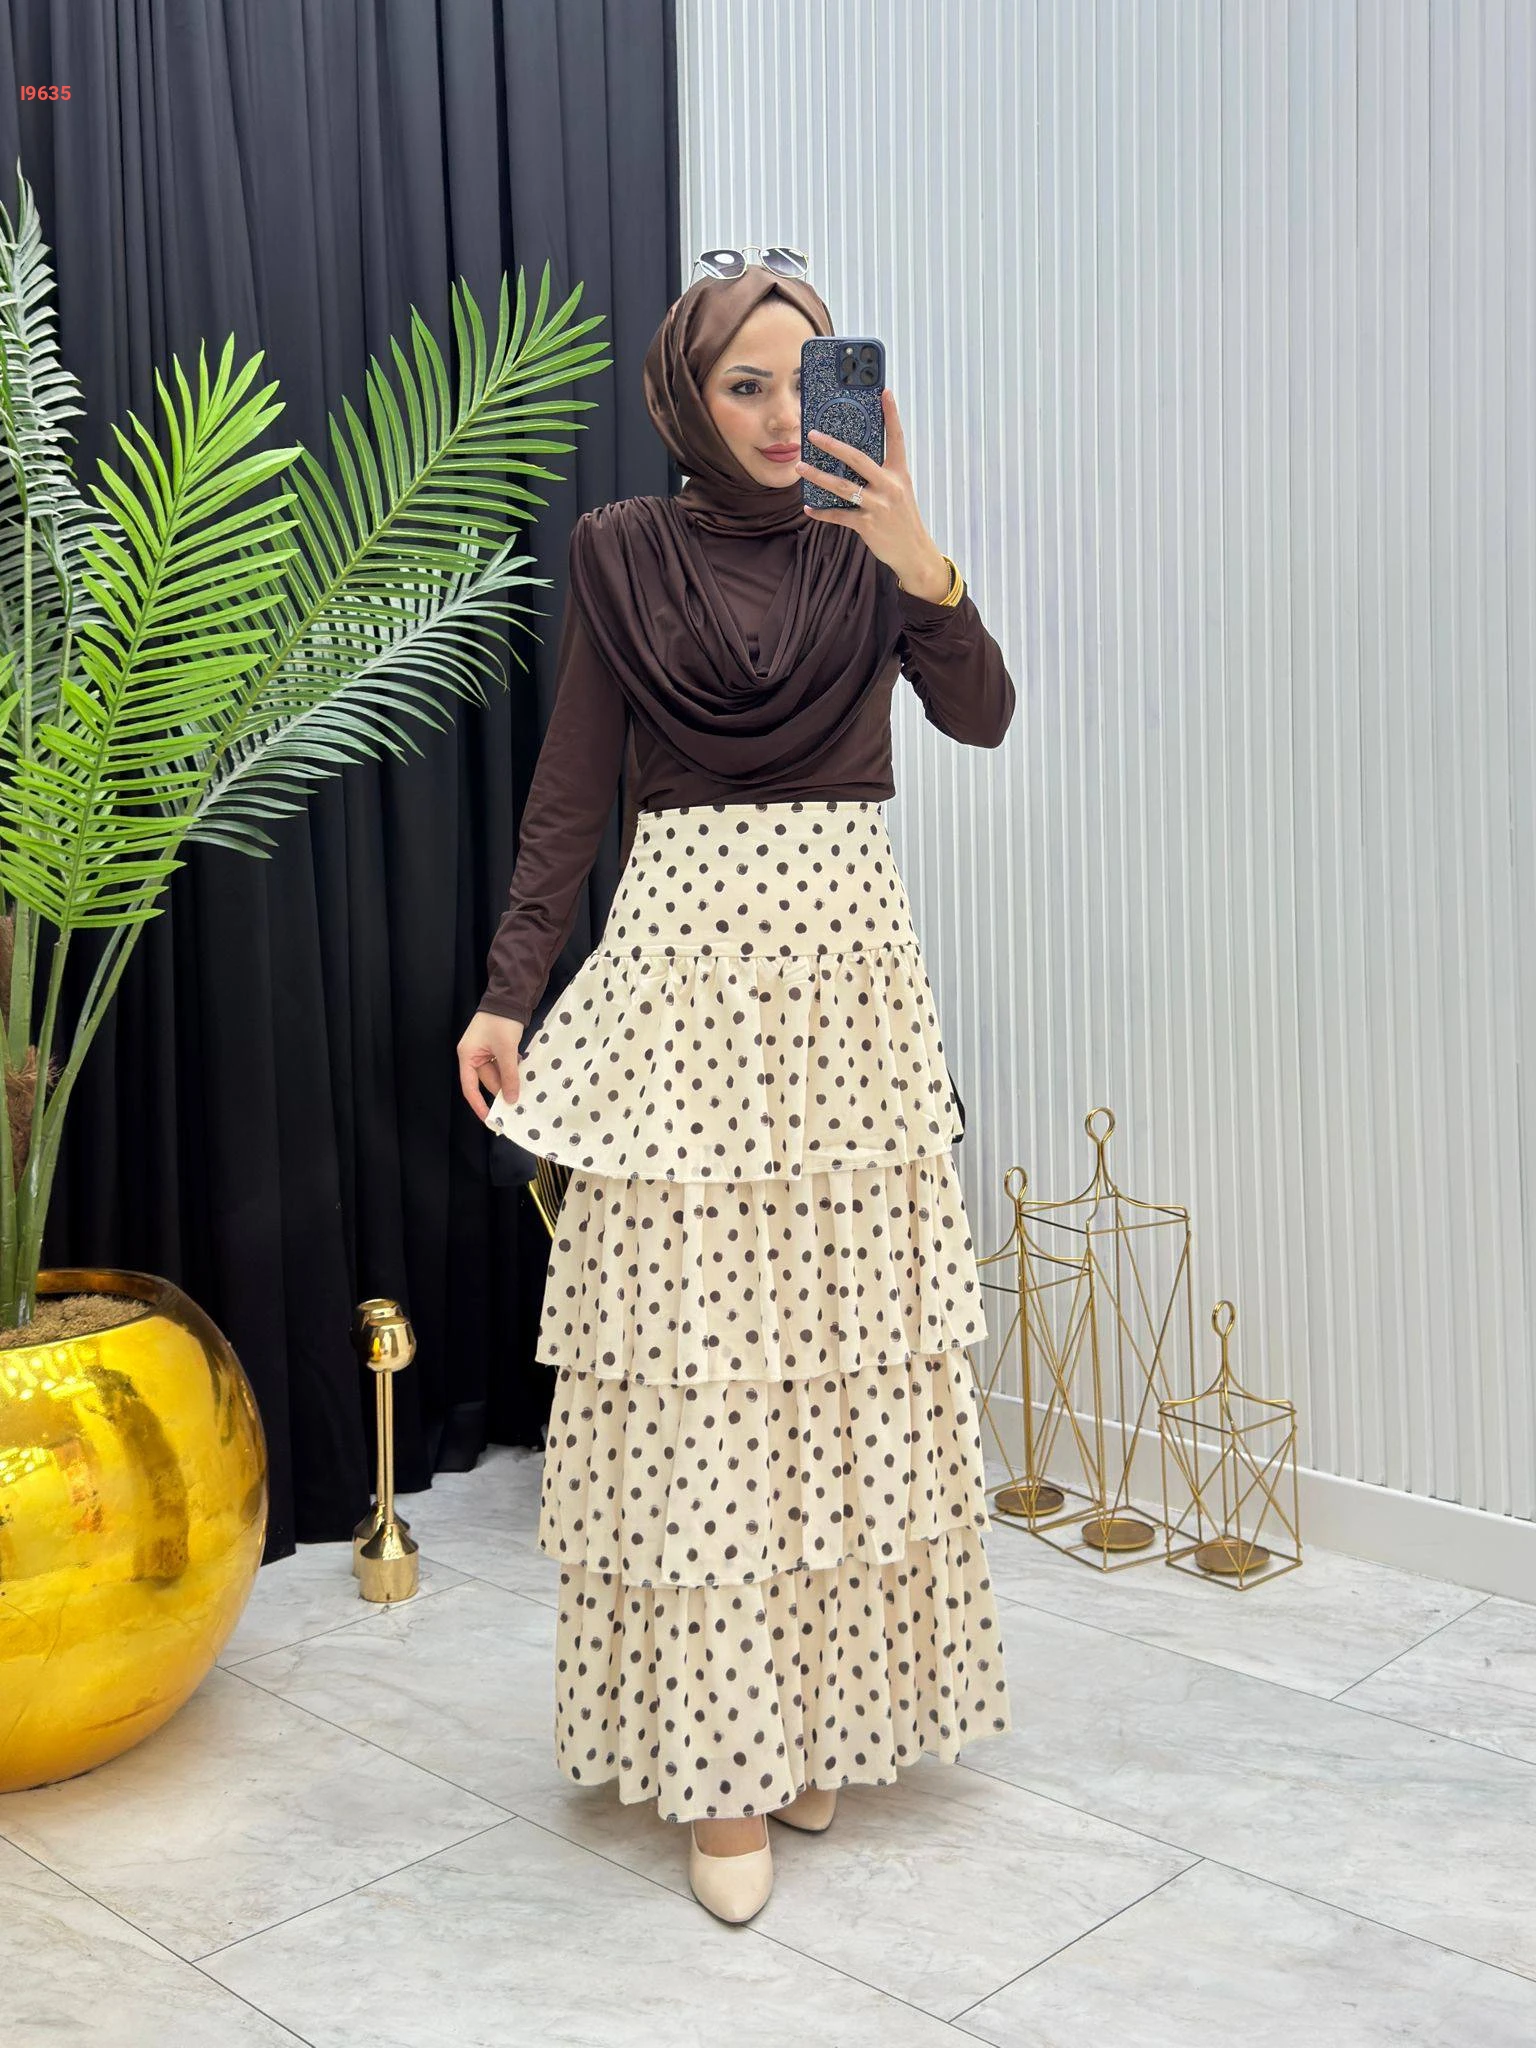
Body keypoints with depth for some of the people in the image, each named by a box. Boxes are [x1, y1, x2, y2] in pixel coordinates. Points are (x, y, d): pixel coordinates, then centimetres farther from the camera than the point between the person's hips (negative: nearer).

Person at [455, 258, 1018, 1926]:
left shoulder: (871, 546, 8)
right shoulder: (622, 552, 6)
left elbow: (981, 716, -8)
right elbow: (570, 792, 4)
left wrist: (921, 565, -24)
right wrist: (504, 995, -2)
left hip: (846, 964, 2)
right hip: (682, 960, -1)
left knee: (843, 1340, 4)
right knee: (686, 1350, -4)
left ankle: (828, 1711, 20)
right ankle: (716, 1750, 5)